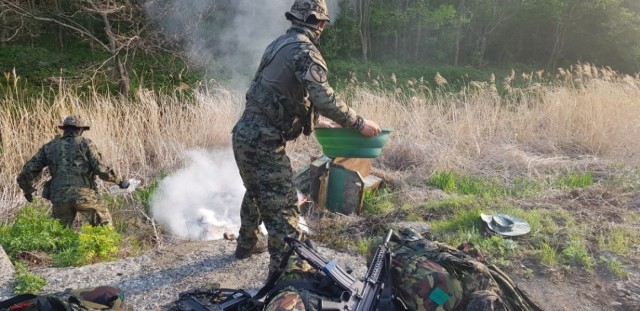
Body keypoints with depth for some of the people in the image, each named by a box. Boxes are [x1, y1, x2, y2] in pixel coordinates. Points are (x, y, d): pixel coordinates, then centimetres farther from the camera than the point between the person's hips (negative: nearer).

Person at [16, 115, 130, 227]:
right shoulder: (85, 143, 4)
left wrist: (27, 189, 29)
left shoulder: (49, 146, 15)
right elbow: (100, 169, -6)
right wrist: (119, 181, 6)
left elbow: (29, 169, 14)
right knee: (104, 223, 14)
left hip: (59, 197, 3)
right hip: (83, 194, -3)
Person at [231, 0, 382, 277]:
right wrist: (359, 124, -12)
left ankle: (247, 243, 48)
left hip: (245, 133, 10)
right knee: (282, 207, -3)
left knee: (256, 192, 28)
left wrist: (312, 122, 23)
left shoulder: (280, 44, 15)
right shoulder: (305, 50, -13)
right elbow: (325, 99, -23)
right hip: (263, 140, -10)